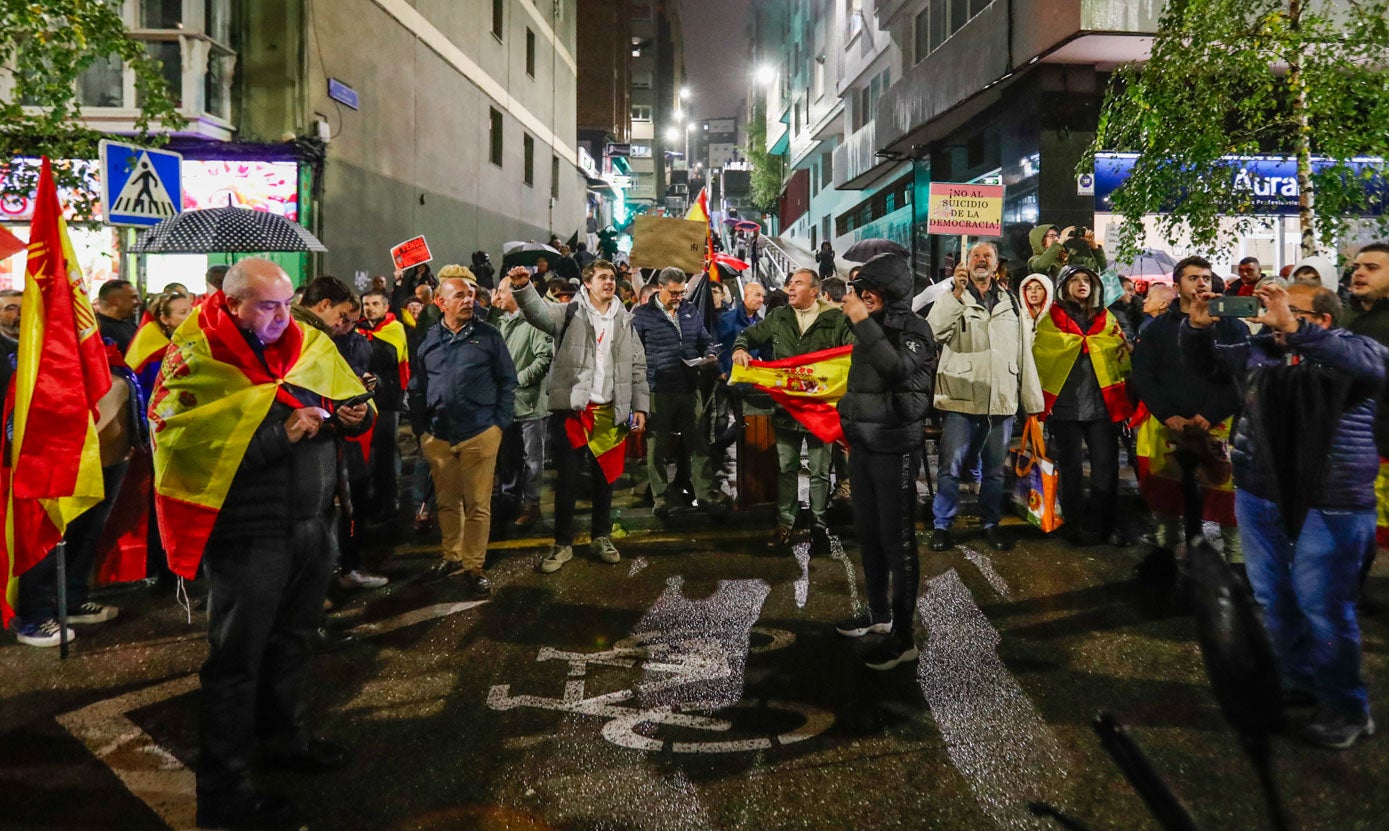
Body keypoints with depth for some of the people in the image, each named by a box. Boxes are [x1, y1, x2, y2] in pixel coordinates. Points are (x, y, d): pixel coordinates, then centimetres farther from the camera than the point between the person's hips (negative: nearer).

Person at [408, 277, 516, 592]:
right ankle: (452, 555, 31)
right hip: (438, 436, 3)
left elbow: (507, 381, 3)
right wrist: (420, 430, 8)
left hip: (480, 433, -3)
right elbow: (417, 389, 13)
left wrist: (500, 423, -3)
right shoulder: (428, 340, 6)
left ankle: (473, 567, 11)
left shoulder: (488, 335, 0)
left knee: (478, 504, 1)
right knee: (447, 502, 14)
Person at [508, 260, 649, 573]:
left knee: (606, 476, 11)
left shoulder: (624, 320, 11)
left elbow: (638, 367, 12)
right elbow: (540, 311, -20)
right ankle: (563, 543, 13)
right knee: (567, 478, 3)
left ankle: (601, 537, 26)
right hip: (572, 409, -3)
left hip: (611, 411, 3)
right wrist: (522, 287, -40)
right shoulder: (570, 313, 1)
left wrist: (640, 406, 6)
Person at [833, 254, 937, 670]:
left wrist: (863, 323, -32)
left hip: (895, 451, -8)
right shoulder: (871, 328, 9)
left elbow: (897, 369, -34)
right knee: (868, 532, 16)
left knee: (897, 540, -4)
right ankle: (879, 613, 32)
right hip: (863, 447, 8)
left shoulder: (914, 330, -13)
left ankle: (903, 636, 2)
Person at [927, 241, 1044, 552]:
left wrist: (1032, 400, 10)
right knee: (951, 467, 0)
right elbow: (933, 331, -17)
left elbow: (1023, 353, 14)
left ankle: (992, 523, 27)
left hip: (1002, 402, 3)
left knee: (995, 469, 13)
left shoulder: (1010, 303, 14)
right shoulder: (953, 298, 3)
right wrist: (958, 292, -22)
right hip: (961, 399, -3)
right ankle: (942, 525, 12)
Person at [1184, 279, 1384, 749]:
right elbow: (1204, 354, 12)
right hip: (1258, 497, 6)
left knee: (1322, 604, 0)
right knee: (1272, 597, 15)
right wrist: (1196, 325, -12)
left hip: (1329, 505, -6)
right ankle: (1297, 678, 33)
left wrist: (1293, 330, -39)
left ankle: (1347, 707, 16)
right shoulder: (1255, 350, 8)